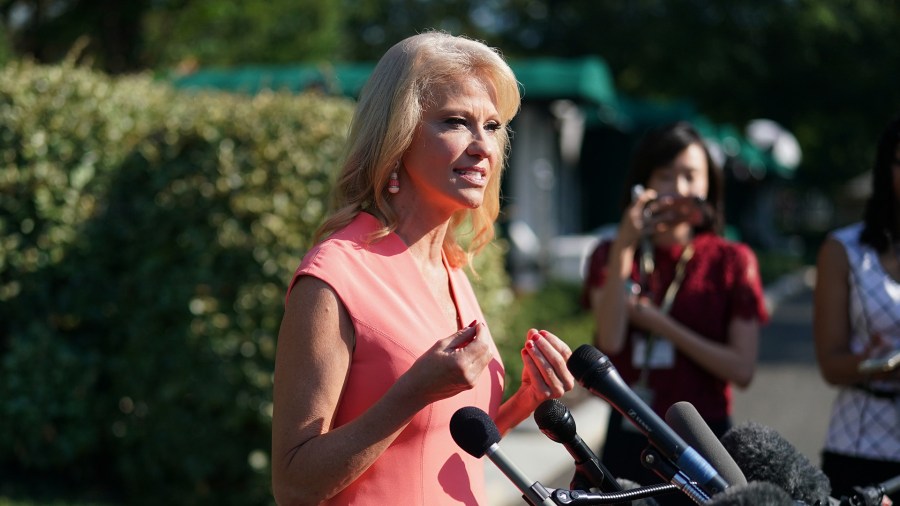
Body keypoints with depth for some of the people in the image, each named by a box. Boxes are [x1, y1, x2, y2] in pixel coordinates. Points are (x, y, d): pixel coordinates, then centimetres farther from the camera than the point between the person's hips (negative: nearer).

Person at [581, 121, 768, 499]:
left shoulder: (732, 261, 1)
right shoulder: (610, 255, 7)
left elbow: (742, 369, -7)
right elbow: (610, 341, -11)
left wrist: (658, 322, -10)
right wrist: (623, 247, -18)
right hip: (628, 439, 2)